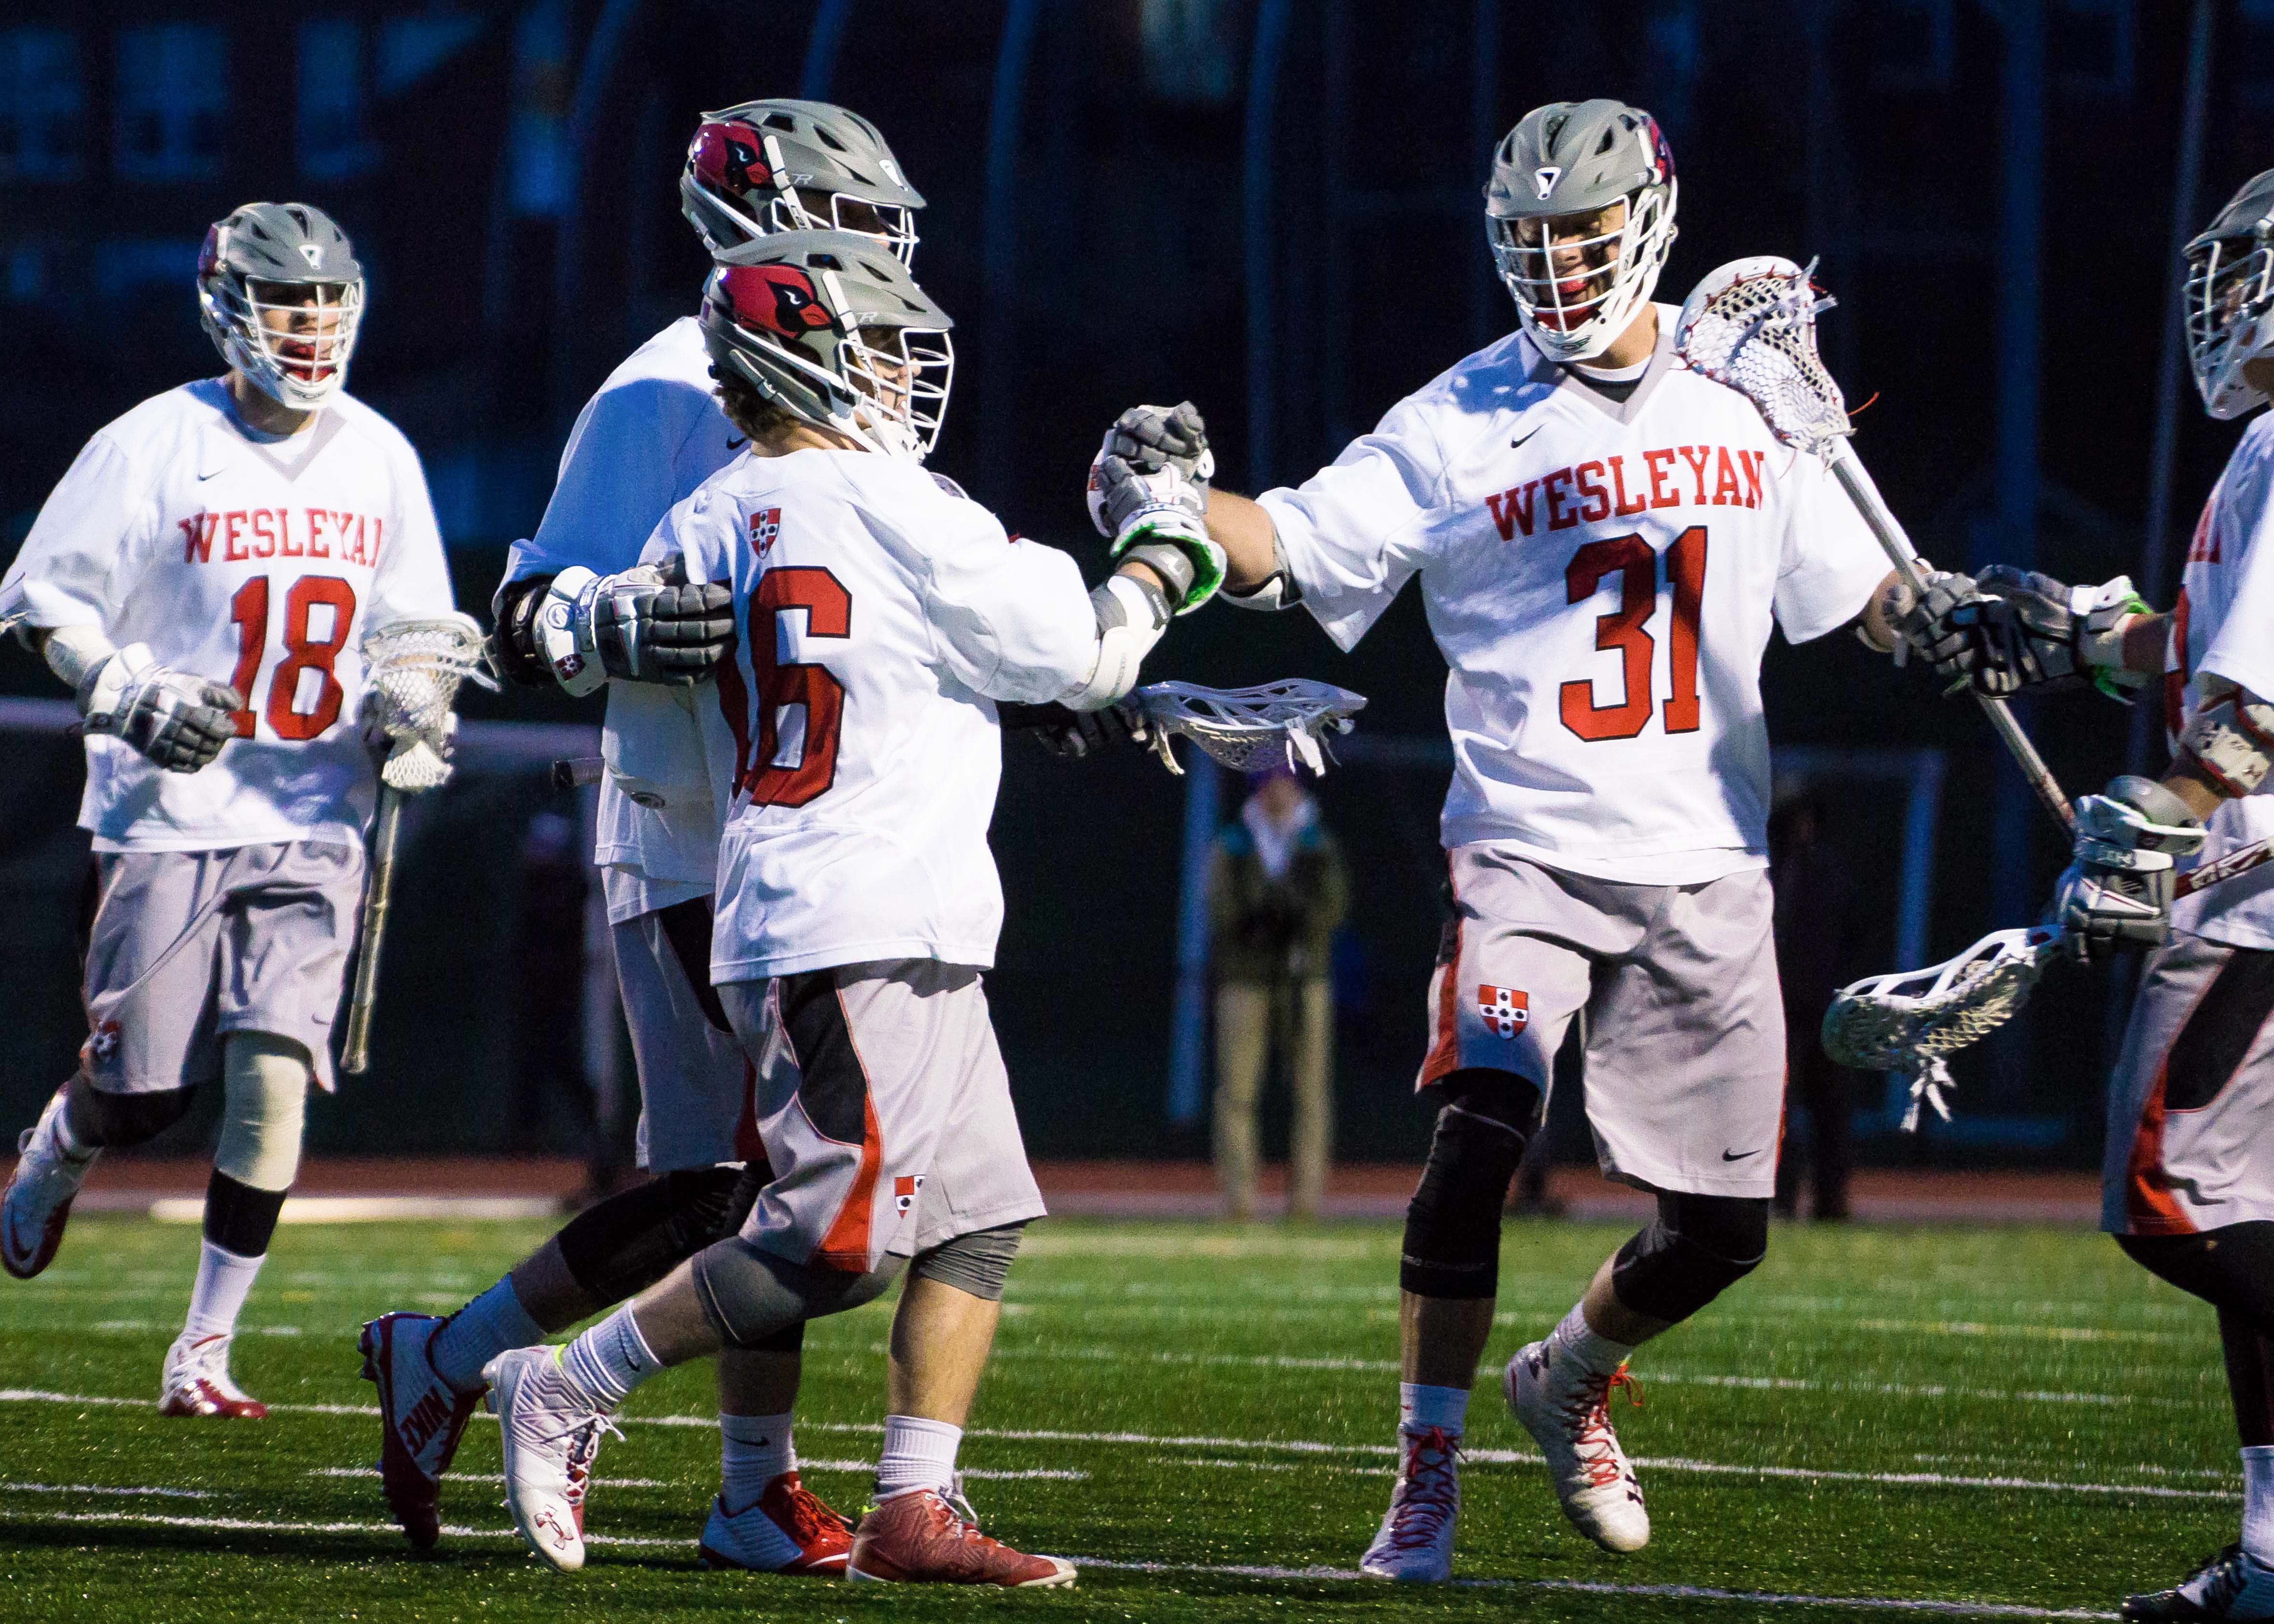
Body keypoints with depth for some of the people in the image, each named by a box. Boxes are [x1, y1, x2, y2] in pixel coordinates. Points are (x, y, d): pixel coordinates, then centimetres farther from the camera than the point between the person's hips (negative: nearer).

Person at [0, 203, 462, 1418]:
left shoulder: (379, 458, 8)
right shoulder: (157, 447, -5)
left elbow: (413, 625, 20)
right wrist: (134, 697, -15)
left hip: (311, 824, 3)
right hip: (168, 816, -3)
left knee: (272, 1079, -11)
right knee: (140, 1098, 1)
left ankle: (205, 1351, -2)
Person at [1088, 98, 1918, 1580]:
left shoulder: (1746, 404, 7)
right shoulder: (1463, 429, -3)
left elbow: (1855, 591, 18)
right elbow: (1291, 552, -10)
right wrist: (1180, 497, -28)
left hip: (1705, 868, 3)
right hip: (1528, 843, -3)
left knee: (1722, 1227, 6)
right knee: (1477, 1140, -23)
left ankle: (1570, 1382, 35)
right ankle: (1429, 1474, -11)